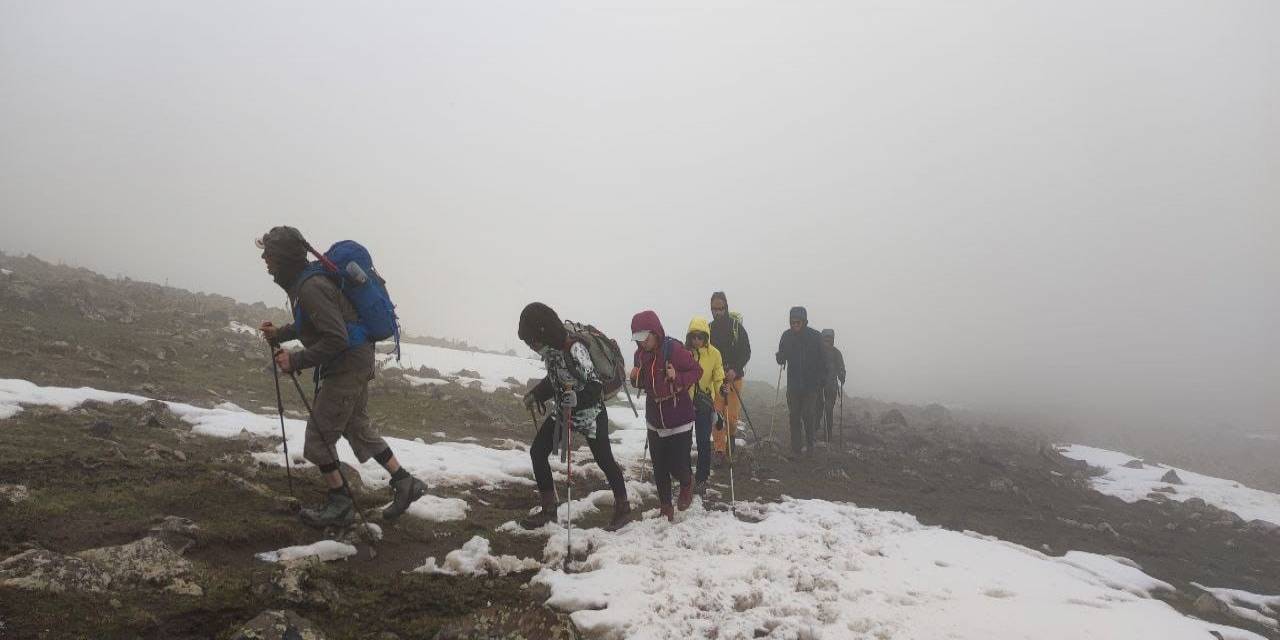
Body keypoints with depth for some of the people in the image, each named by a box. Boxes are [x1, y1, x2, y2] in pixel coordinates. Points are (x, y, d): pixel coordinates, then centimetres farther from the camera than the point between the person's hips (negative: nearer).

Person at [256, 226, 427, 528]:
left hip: (346, 367, -10)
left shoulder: (310, 288, -24)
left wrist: (296, 361, -21)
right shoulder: (302, 281, 9)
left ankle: (340, 505, 13)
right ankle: (405, 483, 22)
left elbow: (335, 339, -27)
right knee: (358, 428, 18)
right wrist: (280, 333, 12)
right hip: (358, 363, 10)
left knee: (319, 435, 1)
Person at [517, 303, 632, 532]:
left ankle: (623, 508, 24)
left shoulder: (574, 349, -29)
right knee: (537, 452, 3)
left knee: (604, 460, 3)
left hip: (590, 412, -8)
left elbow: (595, 386, -28)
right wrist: (535, 394, 4)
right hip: (563, 410, 8)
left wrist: (575, 397, -43)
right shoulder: (551, 348, -4)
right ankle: (548, 509, 15)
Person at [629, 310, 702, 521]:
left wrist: (678, 379, -29)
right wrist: (635, 379, -10)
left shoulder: (675, 349, -20)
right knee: (659, 468, 9)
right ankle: (665, 506, 26)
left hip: (679, 418, -5)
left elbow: (697, 371, -11)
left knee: (678, 466, -4)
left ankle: (687, 484, 31)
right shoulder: (640, 353, -2)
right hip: (655, 419, 5)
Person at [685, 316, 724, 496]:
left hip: (705, 403, -1)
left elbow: (718, 378, -5)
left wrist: (721, 387, -25)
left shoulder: (714, 353, -5)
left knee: (704, 443, 1)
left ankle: (701, 480, 13)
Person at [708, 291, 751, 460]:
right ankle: (719, 449, 4)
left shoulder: (736, 326, -2)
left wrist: (735, 370, -15)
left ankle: (731, 435, 27)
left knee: (732, 415, -4)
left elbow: (746, 352, -1)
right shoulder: (709, 328, 6)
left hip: (734, 377, -2)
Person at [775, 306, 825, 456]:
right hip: (793, 383, 2)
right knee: (794, 416, 4)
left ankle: (810, 444, 10)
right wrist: (780, 358, -14)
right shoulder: (787, 335, 0)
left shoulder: (815, 336, -6)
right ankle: (796, 447, 11)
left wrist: (820, 379, -9)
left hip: (811, 384, -2)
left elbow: (822, 360, -2)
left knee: (809, 415, -4)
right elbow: (782, 357, 9)